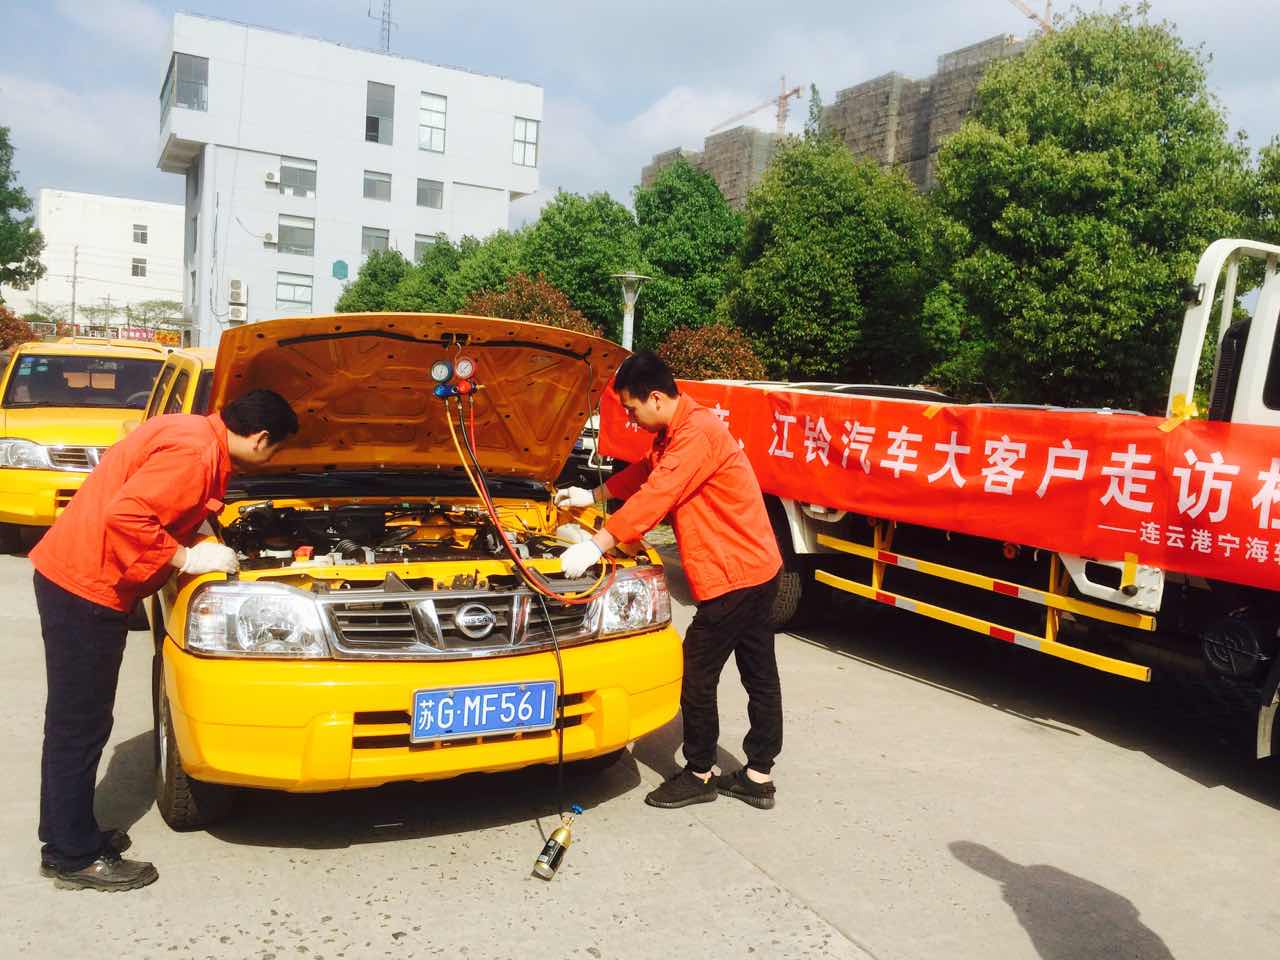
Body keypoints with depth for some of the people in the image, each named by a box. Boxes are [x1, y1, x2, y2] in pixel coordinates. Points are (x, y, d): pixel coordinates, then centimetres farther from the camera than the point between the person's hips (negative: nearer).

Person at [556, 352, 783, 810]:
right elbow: (644, 473, 29)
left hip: (734, 573, -10)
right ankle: (759, 776, 24)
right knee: (759, 674, 14)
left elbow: (655, 496, -27)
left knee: (697, 674, 1)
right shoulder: (674, 432, 12)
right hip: (756, 567, 10)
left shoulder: (697, 432, -20)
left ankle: (698, 776, 16)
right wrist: (593, 494, 37)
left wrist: (595, 545, -26)